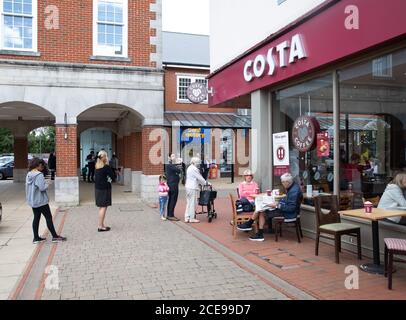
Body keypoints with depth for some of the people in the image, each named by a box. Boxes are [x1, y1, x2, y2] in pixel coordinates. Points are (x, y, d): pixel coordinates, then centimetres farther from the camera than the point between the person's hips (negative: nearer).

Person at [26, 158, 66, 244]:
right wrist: (47, 185, -5)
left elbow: (28, 187, 15)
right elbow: (42, 188, -25)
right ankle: (55, 236, 5)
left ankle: (36, 238, 18)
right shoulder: (39, 175, -19)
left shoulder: (29, 175, 8)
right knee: (49, 217, -1)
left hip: (33, 201, 9)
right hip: (41, 201, -8)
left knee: (36, 218, 14)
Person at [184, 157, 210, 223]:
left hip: (188, 187, 10)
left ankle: (187, 218, 15)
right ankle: (192, 218, 2)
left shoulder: (190, 168, 18)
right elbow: (199, 178, -10)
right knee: (193, 203, -3)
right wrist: (206, 183, 3)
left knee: (188, 203, 12)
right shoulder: (194, 169, -14)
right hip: (192, 188, -10)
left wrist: (202, 183, 22)